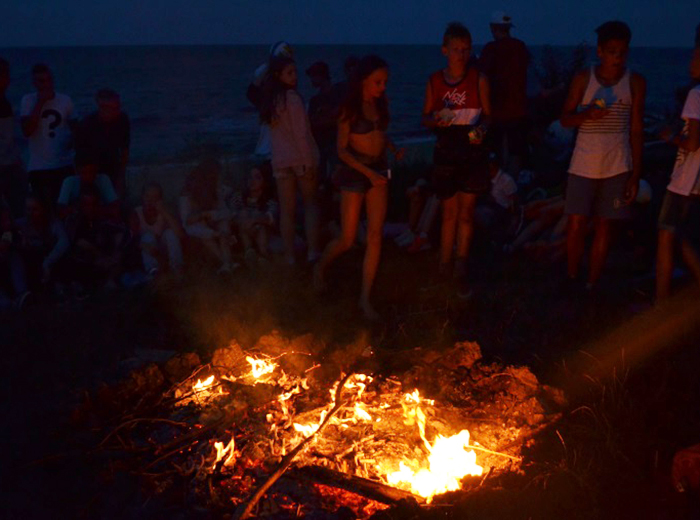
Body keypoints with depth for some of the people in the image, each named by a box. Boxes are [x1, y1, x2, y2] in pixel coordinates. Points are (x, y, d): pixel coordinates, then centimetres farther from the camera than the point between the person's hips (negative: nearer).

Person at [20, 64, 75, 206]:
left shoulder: (65, 100, 4)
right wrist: (40, 103, -13)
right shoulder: (28, 100, -1)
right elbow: (27, 131, -13)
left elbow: (74, 127, 16)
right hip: (38, 167, -2)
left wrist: (73, 141, -6)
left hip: (65, 165, 2)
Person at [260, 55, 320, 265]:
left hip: (280, 160, 5)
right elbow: (301, 134, -16)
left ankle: (290, 256, 8)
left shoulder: (270, 100, 8)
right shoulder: (292, 97, -13)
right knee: (311, 204, 9)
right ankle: (313, 251, 5)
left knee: (286, 210, 6)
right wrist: (310, 162, -15)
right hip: (301, 158, -5)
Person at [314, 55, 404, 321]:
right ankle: (321, 267, 33)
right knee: (347, 239, 1)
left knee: (375, 236, -2)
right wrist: (368, 172, -21)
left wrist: (394, 148, -3)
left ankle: (365, 298, 6)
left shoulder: (381, 104, 3)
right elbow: (342, 150, -12)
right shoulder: (350, 108, -12)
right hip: (354, 172, -5)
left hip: (379, 170, 5)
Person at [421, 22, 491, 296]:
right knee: (449, 212, 11)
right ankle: (444, 264, 23)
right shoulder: (434, 81, 2)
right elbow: (425, 117, 8)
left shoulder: (478, 79, -2)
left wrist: (480, 128, -19)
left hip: (471, 150, -1)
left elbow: (487, 114, 2)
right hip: (445, 152, 1)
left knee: (466, 213, 0)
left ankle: (461, 272, 9)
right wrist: (436, 120, -15)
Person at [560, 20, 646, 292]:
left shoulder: (635, 82, 0)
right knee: (576, 224, -2)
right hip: (584, 164, 0)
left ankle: (592, 285, 16)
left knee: (603, 226, 4)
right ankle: (571, 279, 17)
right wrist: (587, 114, -19)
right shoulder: (583, 79, 0)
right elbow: (565, 118, 4)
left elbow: (637, 130, 2)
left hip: (617, 166, 0)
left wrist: (635, 175, -1)